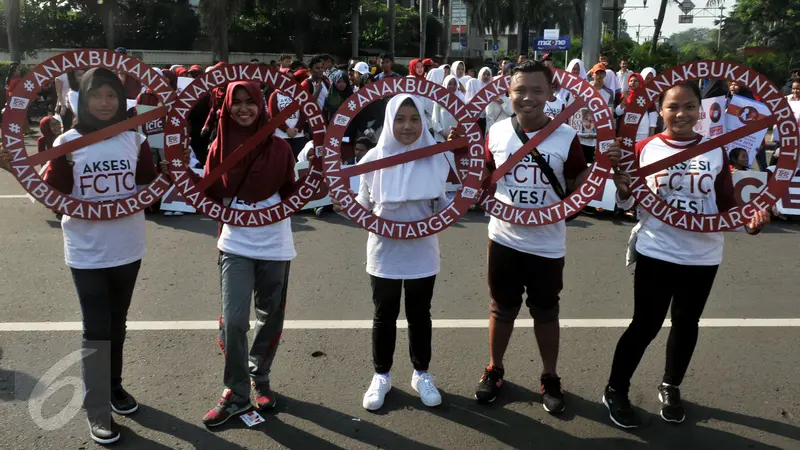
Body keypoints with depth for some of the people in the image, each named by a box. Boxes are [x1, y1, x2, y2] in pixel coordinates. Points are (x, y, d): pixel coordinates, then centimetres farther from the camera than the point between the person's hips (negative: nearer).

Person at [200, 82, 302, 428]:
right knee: (233, 321, -6)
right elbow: (210, 192, 3)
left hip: (274, 243, 1)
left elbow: (291, 191, 1)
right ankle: (236, 393, 11)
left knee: (270, 317, 12)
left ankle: (259, 379, 34)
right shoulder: (220, 146, 0)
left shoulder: (279, 146, -3)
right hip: (236, 243, 0)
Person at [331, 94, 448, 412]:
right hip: (384, 253, 0)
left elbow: (445, 207, 0)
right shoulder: (374, 158, -6)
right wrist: (345, 205, -16)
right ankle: (381, 376, 32)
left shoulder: (436, 158, -5)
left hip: (422, 253, 0)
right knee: (384, 317, 13)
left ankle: (421, 374, 34)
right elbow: (364, 204, 2)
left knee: (419, 315, 15)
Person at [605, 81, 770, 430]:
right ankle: (615, 390, 21)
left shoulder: (716, 152, 0)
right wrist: (624, 191, -21)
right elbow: (629, 203, 1)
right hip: (655, 253, -3)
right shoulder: (644, 149, -5)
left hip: (702, 257, 3)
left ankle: (671, 387, 39)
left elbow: (728, 204, 3)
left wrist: (750, 222, -16)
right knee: (645, 325, 2)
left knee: (686, 324, 17)